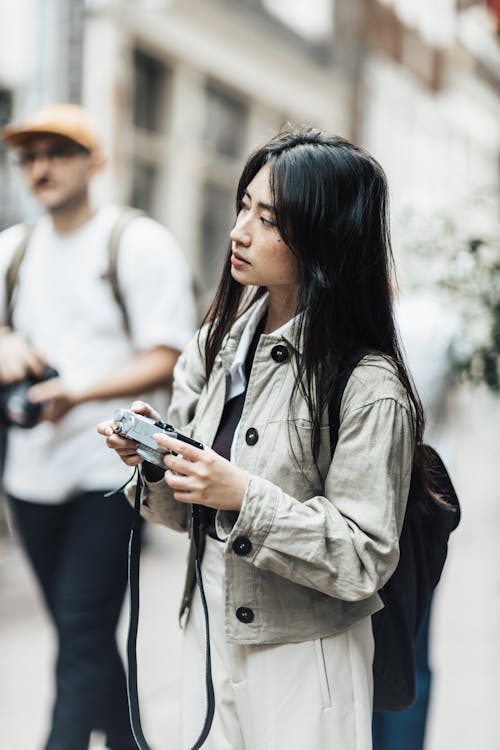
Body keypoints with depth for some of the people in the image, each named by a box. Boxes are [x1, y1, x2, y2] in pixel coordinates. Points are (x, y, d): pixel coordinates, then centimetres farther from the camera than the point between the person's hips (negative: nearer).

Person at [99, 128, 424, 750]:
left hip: (305, 659, -6)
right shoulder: (217, 345, 1)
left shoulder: (369, 389, -19)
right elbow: (187, 511, 8)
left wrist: (247, 498, -27)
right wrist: (154, 458, -12)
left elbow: (365, 560, -19)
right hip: (208, 629, 6)